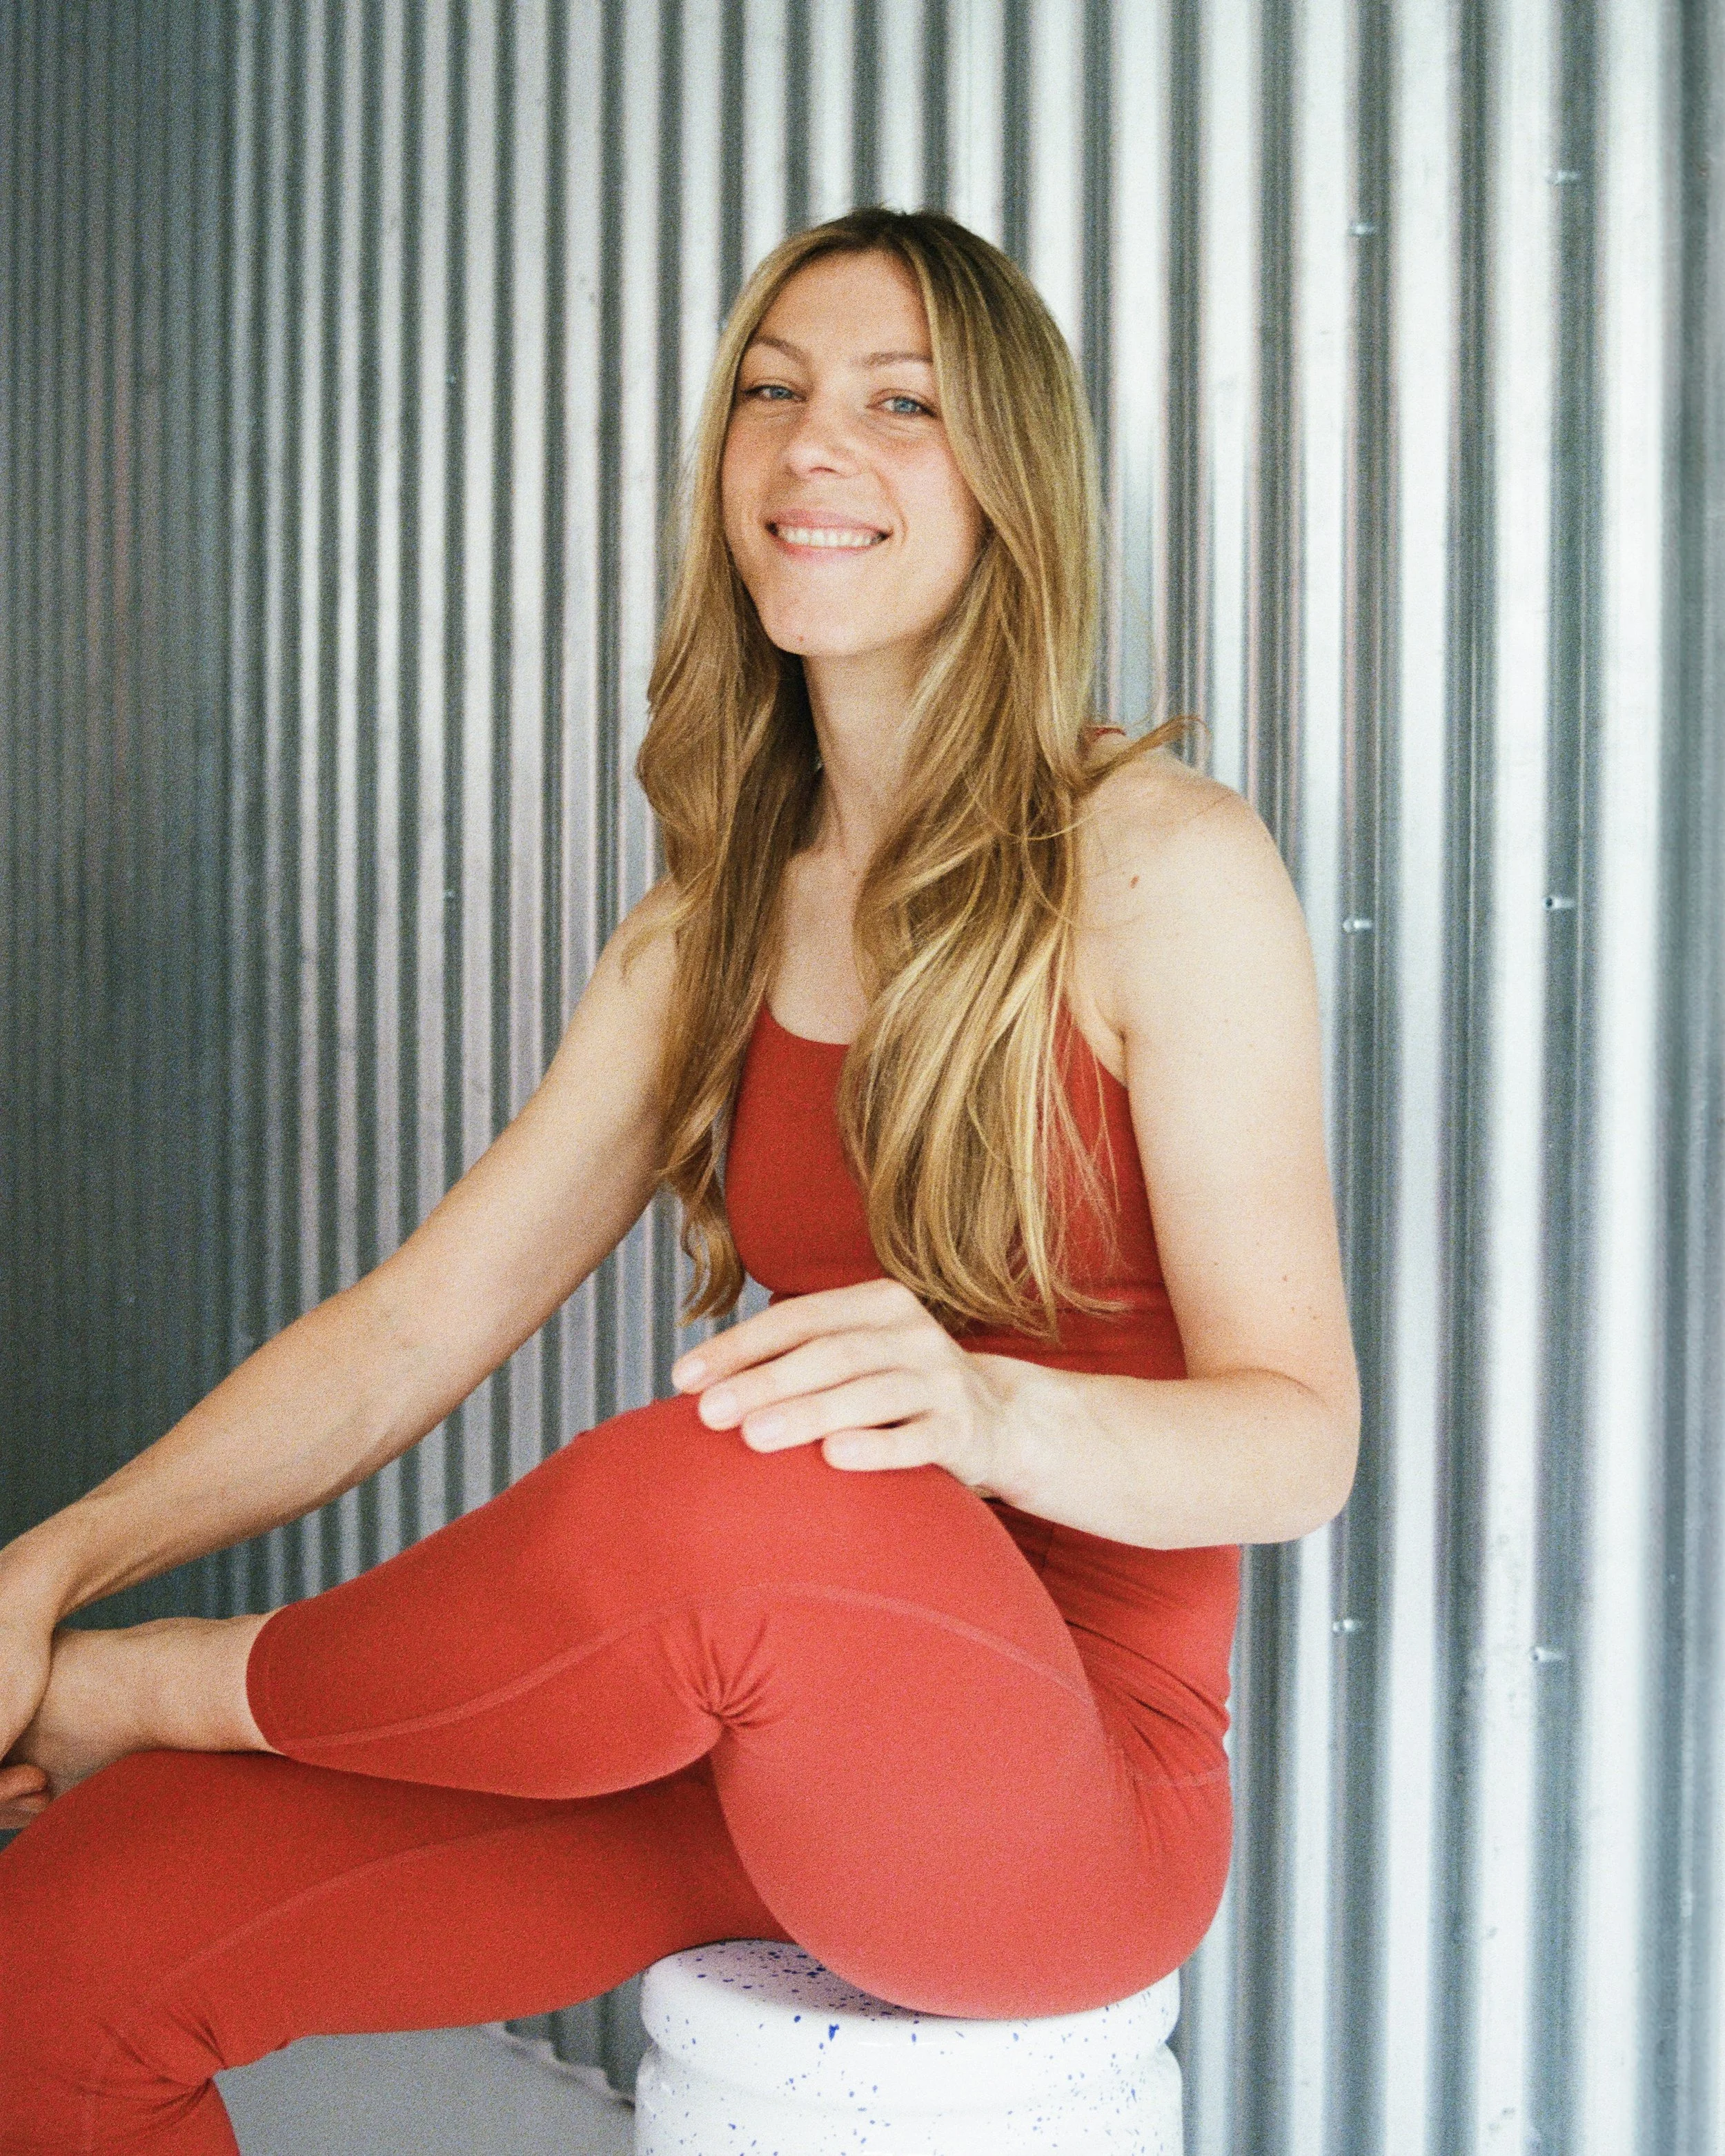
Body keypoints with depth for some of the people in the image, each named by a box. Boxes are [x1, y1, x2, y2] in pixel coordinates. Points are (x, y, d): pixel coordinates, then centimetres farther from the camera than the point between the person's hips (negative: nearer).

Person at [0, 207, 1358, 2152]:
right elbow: (424, 1318, 7)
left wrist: (993, 1410, -32)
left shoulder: (1170, 866, -8)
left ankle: (166, 1693, -10)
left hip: (1071, 1773, -4)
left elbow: (1303, 1438, -11)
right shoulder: (712, 932, 10)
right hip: (763, 1743, 5)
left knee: (732, 1485, -37)